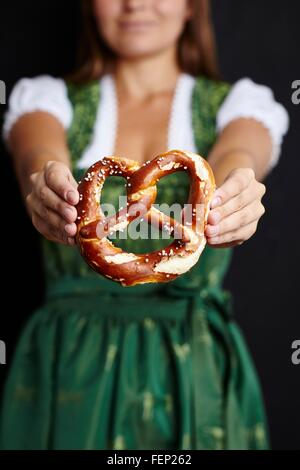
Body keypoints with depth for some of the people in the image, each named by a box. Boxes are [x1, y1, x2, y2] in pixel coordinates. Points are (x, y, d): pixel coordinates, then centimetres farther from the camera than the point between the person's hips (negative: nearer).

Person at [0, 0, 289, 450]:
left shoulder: (239, 103, 4)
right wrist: (47, 185, -41)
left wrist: (220, 200, -42)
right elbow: (39, 151, -18)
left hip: (196, 371, 1)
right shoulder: (49, 97, 4)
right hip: (69, 368, 0)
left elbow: (238, 155, -19)